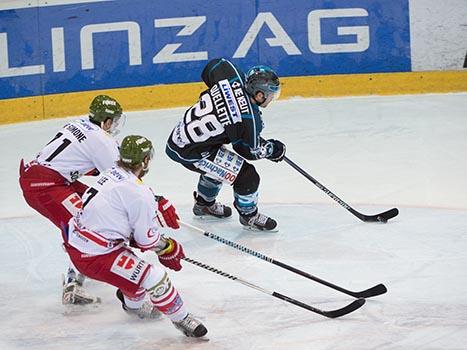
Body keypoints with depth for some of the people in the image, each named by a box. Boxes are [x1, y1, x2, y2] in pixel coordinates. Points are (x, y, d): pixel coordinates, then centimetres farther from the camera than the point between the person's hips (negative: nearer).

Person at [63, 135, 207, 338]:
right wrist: (168, 248, 7)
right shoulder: (138, 193, -21)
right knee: (154, 278, -8)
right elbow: (148, 240, -11)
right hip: (94, 257, -9)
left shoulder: (112, 174, 4)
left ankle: (134, 303, 51)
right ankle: (181, 318, 11)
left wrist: (159, 206, 14)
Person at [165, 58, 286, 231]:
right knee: (247, 175, -1)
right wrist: (274, 149, 9)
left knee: (218, 165, 34)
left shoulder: (233, 78, -8)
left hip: (179, 135, 9)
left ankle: (204, 204, 56)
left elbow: (215, 65, 13)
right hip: (189, 153, -9)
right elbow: (249, 150, -7)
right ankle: (249, 215, 24)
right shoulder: (249, 120, -24)